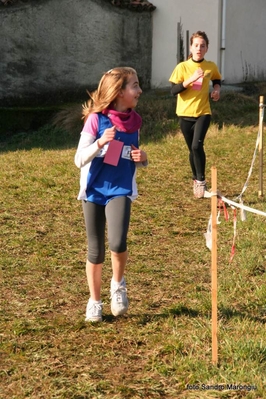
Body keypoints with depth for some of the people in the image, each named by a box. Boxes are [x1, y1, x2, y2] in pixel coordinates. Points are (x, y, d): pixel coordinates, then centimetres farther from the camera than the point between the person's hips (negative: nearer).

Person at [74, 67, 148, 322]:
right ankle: (94, 301, 26)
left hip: (120, 190, 2)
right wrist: (100, 142, -27)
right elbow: (79, 160, -12)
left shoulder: (134, 121, 1)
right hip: (94, 190, -1)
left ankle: (118, 284, 9)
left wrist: (142, 158, -7)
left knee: (117, 243, -21)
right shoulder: (96, 119, -11)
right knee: (95, 251, 6)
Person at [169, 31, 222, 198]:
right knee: (193, 149, 10)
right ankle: (196, 180, 31)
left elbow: (217, 79, 22)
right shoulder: (182, 67, -8)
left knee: (197, 145, -20)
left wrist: (217, 89, 0)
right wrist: (191, 79, -26)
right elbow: (174, 90, -14)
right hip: (185, 114, 0)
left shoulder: (211, 66, 0)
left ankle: (201, 180, -6)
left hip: (203, 113, 0)